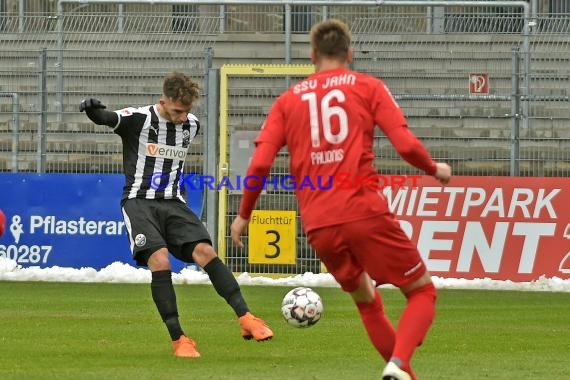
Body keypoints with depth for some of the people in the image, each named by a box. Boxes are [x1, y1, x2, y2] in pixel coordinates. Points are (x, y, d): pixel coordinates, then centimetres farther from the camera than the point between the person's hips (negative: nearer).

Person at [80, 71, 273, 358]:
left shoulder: (191, 125, 7)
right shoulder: (138, 119, -10)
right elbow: (106, 119, -29)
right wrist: (93, 110, -50)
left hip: (173, 203, 4)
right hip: (140, 203, -4)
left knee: (205, 251, -19)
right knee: (160, 261, -25)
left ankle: (245, 318, -17)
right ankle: (178, 339, -18)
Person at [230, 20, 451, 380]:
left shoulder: (288, 99, 15)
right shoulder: (368, 87, 7)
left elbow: (259, 164, 5)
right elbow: (406, 145, -3)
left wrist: (244, 215, 18)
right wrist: (435, 169, 17)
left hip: (319, 227, 4)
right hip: (366, 213, -3)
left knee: (366, 300, 25)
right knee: (422, 292, 7)